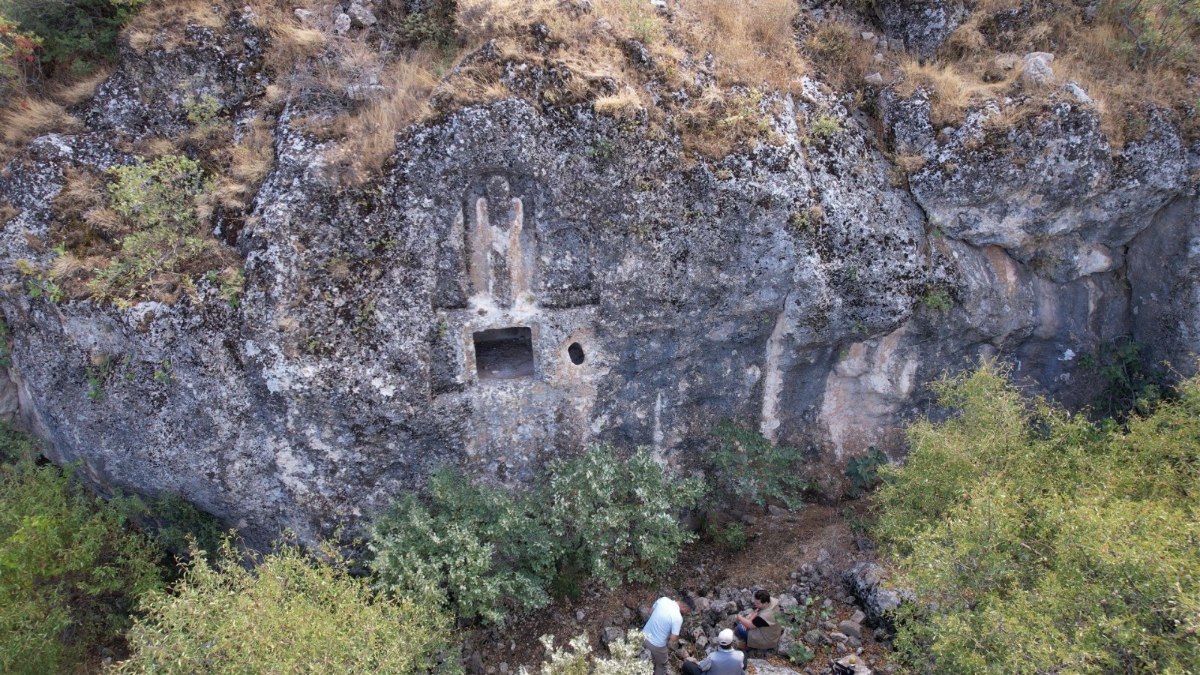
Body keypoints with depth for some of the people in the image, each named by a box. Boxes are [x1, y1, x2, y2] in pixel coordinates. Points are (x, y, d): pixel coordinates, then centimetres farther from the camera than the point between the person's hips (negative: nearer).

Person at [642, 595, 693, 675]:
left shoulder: (663, 599, -10)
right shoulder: (678, 618, -26)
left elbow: (650, 612, 7)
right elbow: (673, 639, -21)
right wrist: (668, 648, -1)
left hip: (644, 636, 6)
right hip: (657, 645, -6)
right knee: (661, 665, 25)